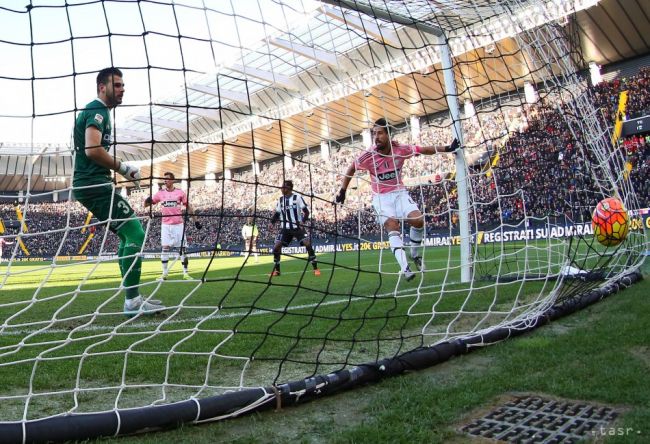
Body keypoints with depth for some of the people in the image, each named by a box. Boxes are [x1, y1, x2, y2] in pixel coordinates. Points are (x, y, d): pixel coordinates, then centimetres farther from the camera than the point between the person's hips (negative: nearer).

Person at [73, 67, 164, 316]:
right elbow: (92, 149, -24)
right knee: (136, 233, -14)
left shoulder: (96, 111, 22)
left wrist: (119, 170, 15)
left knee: (128, 235, 15)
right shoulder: (98, 110, -9)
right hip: (93, 184, -11)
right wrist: (123, 168, -14)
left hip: (92, 184, 11)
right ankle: (132, 301, -11)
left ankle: (133, 296, 17)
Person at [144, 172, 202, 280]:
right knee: (165, 248, -1)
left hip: (178, 224, -1)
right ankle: (164, 273, 7)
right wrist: (147, 200, -18)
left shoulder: (180, 192, -2)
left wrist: (195, 220, 0)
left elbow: (188, 207, 3)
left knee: (182, 248, 0)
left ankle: (185, 273, 8)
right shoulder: (160, 193, 3)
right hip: (166, 225, 1)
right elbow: (146, 205, 6)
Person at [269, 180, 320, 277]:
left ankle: (315, 268, -6)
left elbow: (306, 211, -6)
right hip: (285, 228, 4)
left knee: (307, 244, -18)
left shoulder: (297, 197, -6)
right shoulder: (281, 199, 8)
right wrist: (272, 222, 0)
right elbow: (277, 213, 17)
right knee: (276, 247, -5)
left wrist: (303, 221, -22)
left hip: (298, 227, -4)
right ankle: (276, 270, 12)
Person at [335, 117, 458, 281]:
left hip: (399, 193, 2)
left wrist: (447, 149, -5)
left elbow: (424, 150, 0)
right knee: (392, 227, -22)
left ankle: (415, 255, 10)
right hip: (381, 197, -2)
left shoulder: (401, 149, -14)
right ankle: (405, 268, -32)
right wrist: (342, 191, -3)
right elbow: (351, 169, -1)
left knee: (418, 220, -17)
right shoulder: (369, 155, -17)